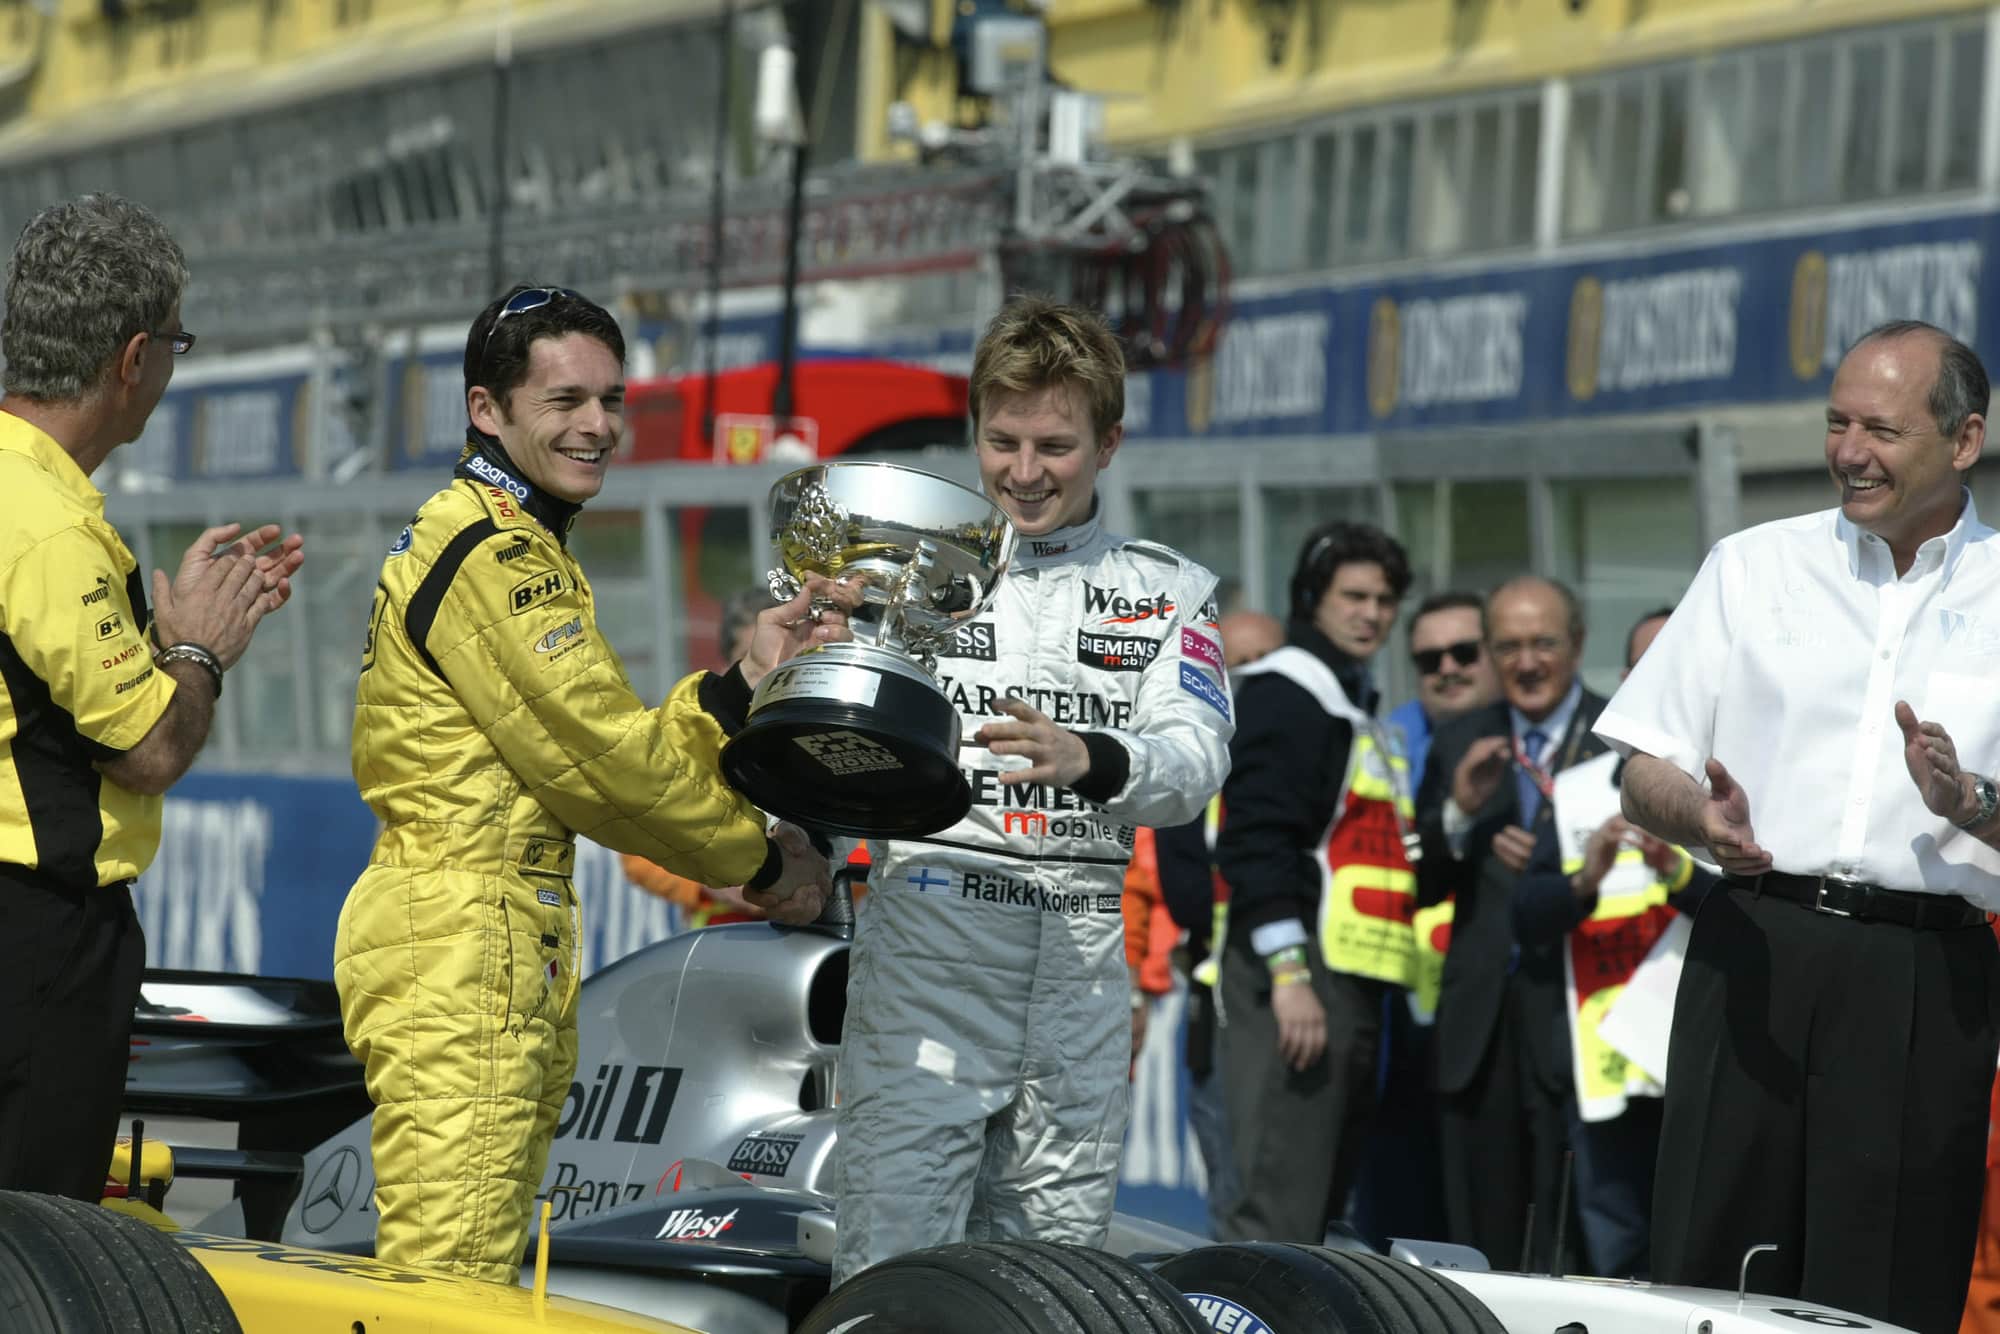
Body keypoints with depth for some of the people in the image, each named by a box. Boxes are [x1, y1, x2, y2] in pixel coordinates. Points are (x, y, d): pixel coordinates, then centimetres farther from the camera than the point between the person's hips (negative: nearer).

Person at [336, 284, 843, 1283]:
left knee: (474, 1265, 12)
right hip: (463, 938, -11)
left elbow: (588, 743, 16)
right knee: (453, 1276, -14)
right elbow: (601, 764, -13)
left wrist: (743, 683, 9)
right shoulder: (497, 557, -11)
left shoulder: (478, 540, 22)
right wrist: (760, 859, 0)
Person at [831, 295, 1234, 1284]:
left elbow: (1197, 763, -2)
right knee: (889, 1267, -11)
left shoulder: (1166, 593, 13)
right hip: (926, 936, -2)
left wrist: (1086, 760, -24)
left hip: (1083, 958, 3)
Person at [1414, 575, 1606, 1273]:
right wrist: (1458, 811, -7)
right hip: (1480, 1021, 5)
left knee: (1571, 1238, -8)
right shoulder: (1459, 744, 14)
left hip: (1573, 1016, -5)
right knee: (1480, 1236, 8)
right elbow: (1418, 887, 9)